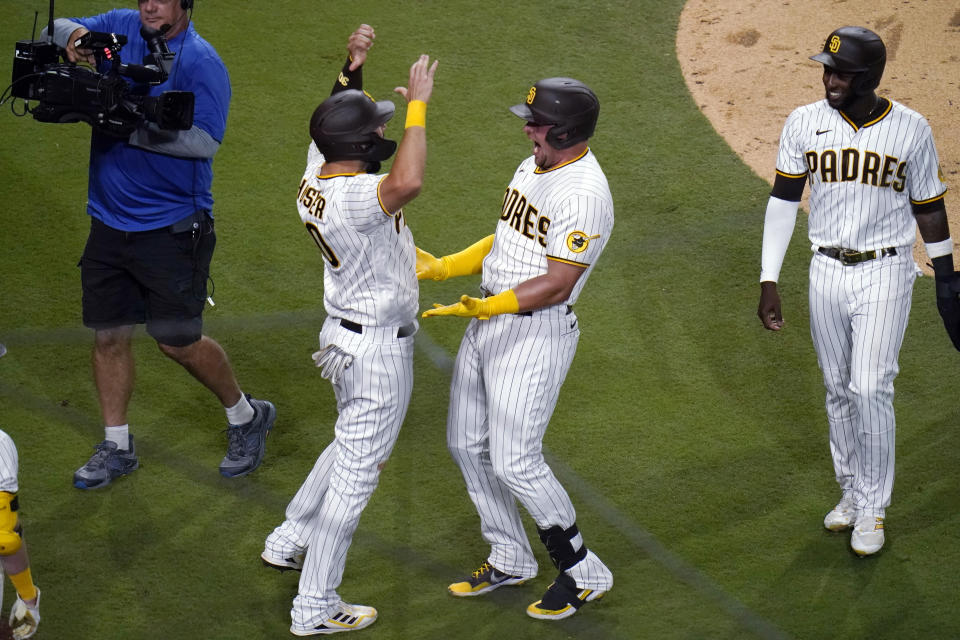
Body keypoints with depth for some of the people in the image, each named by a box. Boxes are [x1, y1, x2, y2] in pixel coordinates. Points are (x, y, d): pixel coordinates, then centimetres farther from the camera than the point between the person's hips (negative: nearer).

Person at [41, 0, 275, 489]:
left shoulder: (200, 61, -15)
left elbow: (203, 140, -24)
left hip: (172, 226, -6)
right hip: (109, 221, 6)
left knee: (177, 342, 0)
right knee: (108, 335, 11)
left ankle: (245, 416, 24)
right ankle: (116, 447, 26)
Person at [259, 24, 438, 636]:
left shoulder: (317, 175, -4)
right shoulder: (351, 197, -31)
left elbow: (338, 117, 15)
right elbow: (408, 181, -51)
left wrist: (351, 70, -2)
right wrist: (417, 105, -39)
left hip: (346, 334, 9)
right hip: (379, 349, -9)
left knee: (353, 446, 30)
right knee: (357, 472, 2)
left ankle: (288, 542, 44)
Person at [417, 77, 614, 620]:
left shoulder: (584, 194, -22)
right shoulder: (534, 166, 9)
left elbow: (556, 285, -24)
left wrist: (484, 307, -31)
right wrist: (443, 267, 13)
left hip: (536, 331, -10)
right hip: (488, 323, 10)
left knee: (515, 463, -8)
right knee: (468, 445, 15)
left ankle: (585, 573, 9)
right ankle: (511, 560, 31)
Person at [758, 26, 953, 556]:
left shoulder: (911, 130, -8)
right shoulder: (804, 124, -4)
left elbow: (929, 209, 2)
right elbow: (783, 201, 1)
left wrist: (947, 283, 6)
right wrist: (768, 282, -4)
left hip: (885, 274, -3)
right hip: (827, 270, 3)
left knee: (870, 389, -9)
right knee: (838, 390, 12)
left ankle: (873, 508, 5)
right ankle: (851, 490, 29)